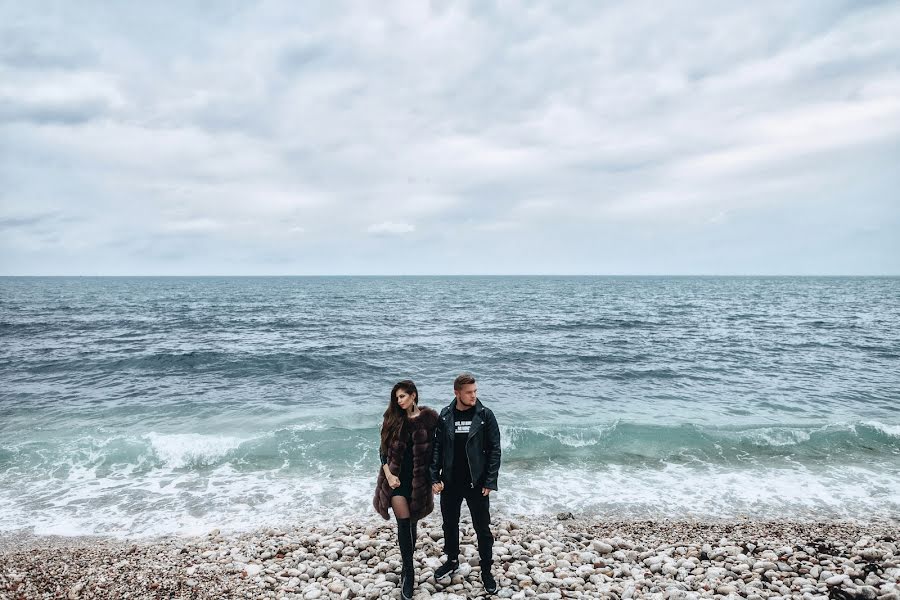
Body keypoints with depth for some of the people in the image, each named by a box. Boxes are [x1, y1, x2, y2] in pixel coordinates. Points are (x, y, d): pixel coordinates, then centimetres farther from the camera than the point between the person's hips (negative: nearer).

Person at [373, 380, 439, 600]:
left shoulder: (429, 418, -5)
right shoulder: (393, 419, 0)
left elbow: (436, 448, 0)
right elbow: (384, 449, 4)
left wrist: (433, 475, -4)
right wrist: (388, 474, -7)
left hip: (418, 480, 0)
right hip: (397, 478, 1)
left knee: (412, 523, 11)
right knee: (403, 523, -4)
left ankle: (407, 567, 29)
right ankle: (409, 573, 6)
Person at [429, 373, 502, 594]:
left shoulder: (485, 415, -8)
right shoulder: (445, 416, -2)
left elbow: (494, 449, -7)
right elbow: (437, 448, 1)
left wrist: (490, 482, -10)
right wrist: (435, 478, -5)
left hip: (476, 483, -2)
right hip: (450, 483, 2)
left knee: (483, 528, 6)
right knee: (450, 524, 18)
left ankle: (486, 570, 22)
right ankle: (452, 560, 39)